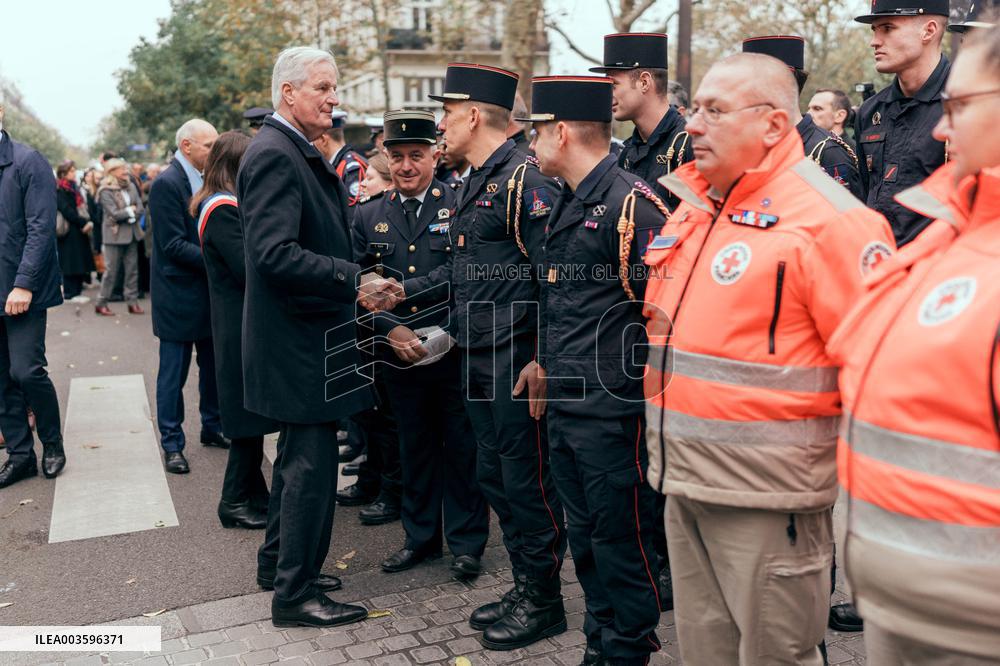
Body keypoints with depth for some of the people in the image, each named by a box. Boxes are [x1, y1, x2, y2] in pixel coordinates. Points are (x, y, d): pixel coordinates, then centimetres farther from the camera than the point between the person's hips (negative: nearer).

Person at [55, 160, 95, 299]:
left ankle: (77, 290, 15)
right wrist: (83, 223, -19)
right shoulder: (59, 190, -9)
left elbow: (82, 207, 16)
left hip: (79, 230, 8)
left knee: (80, 261, 9)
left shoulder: (73, 187, 18)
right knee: (71, 262, -4)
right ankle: (70, 292, 1)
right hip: (69, 231, -8)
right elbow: (66, 210, -18)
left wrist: (87, 222, 0)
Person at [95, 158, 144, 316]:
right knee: (111, 270, -2)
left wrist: (129, 215, -11)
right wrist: (130, 210, -5)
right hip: (115, 235, -5)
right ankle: (101, 303, 7)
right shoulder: (106, 191, -8)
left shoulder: (131, 186, 9)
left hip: (131, 234, 5)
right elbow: (114, 214, -16)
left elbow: (140, 209, 4)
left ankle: (132, 301, 12)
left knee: (132, 269, 6)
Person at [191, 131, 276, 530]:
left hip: (235, 323, 10)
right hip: (243, 325, -10)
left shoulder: (219, 204, 14)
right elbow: (250, 269, -23)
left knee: (250, 411, 16)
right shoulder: (223, 209, -17)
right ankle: (238, 501, 11)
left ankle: (250, 493, 27)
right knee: (251, 411, -1)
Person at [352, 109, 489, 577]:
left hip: (457, 352, -3)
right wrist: (390, 329, -9)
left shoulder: (462, 207, -3)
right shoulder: (369, 217, 8)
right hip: (399, 358, 3)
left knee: (462, 448, 6)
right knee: (414, 449, 15)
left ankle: (466, 542, 21)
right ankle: (420, 537, 30)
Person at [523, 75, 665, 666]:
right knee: (585, 535, 18)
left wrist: (643, 382, -14)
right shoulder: (569, 206, 14)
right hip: (566, 405, 9)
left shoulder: (630, 203, -15)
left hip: (613, 410, -9)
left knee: (621, 538, 4)